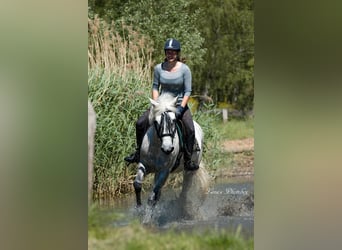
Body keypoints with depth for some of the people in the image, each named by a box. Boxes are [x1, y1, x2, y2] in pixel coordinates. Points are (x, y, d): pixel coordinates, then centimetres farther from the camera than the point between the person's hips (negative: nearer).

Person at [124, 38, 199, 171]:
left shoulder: (184, 69, -11)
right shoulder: (159, 68, -4)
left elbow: (188, 91, -10)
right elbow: (155, 87, 5)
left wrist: (181, 108, -21)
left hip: (180, 104, -2)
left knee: (190, 129, -24)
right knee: (140, 123, -11)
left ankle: (188, 161, -11)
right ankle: (138, 153, 6)